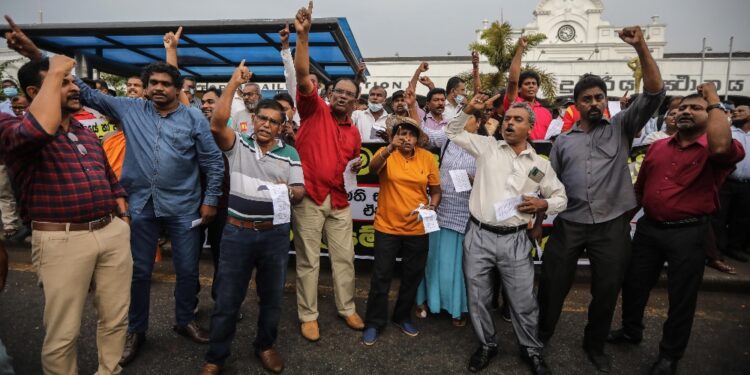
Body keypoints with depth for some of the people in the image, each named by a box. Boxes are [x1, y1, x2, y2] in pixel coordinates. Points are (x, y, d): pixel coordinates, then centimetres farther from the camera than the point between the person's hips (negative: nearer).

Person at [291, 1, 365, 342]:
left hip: (339, 201, 5)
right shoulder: (315, 110, -2)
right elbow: (303, 74, -15)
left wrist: (357, 168, 0)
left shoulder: (354, 132, 11)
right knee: (308, 260, 5)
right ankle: (308, 316, 21)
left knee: (344, 256, 12)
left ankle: (347, 308, 30)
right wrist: (303, 35, -24)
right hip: (308, 197, -4)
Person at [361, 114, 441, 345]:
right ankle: (374, 323, 23)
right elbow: (373, 167, -29)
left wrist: (432, 206, -13)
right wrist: (391, 148, -45)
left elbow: (435, 190, 7)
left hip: (417, 229, 3)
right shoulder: (386, 153, -6)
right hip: (387, 227, -2)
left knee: (412, 276, 16)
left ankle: (403, 317, 37)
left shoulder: (428, 158, 0)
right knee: (381, 277, 6)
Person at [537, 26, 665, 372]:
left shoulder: (621, 127, 6)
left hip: (612, 226, 0)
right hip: (568, 225, 1)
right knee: (551, 285, 7)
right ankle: (540, 337, 30)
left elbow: (654, 94, -7)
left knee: (607, 291, 12)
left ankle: (595, 345, 35)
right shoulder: (563, 141, 10)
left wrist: (641, 48, -16)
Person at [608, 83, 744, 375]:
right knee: (634, 284, 16)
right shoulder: (657, 147, 8)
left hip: (688, 232, -4)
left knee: (681, 297, 9)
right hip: (648, 227, 5)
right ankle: (631, 331, 40)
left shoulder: (715, 150, -7)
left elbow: (721, 146, -33)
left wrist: (715, 100, -20)